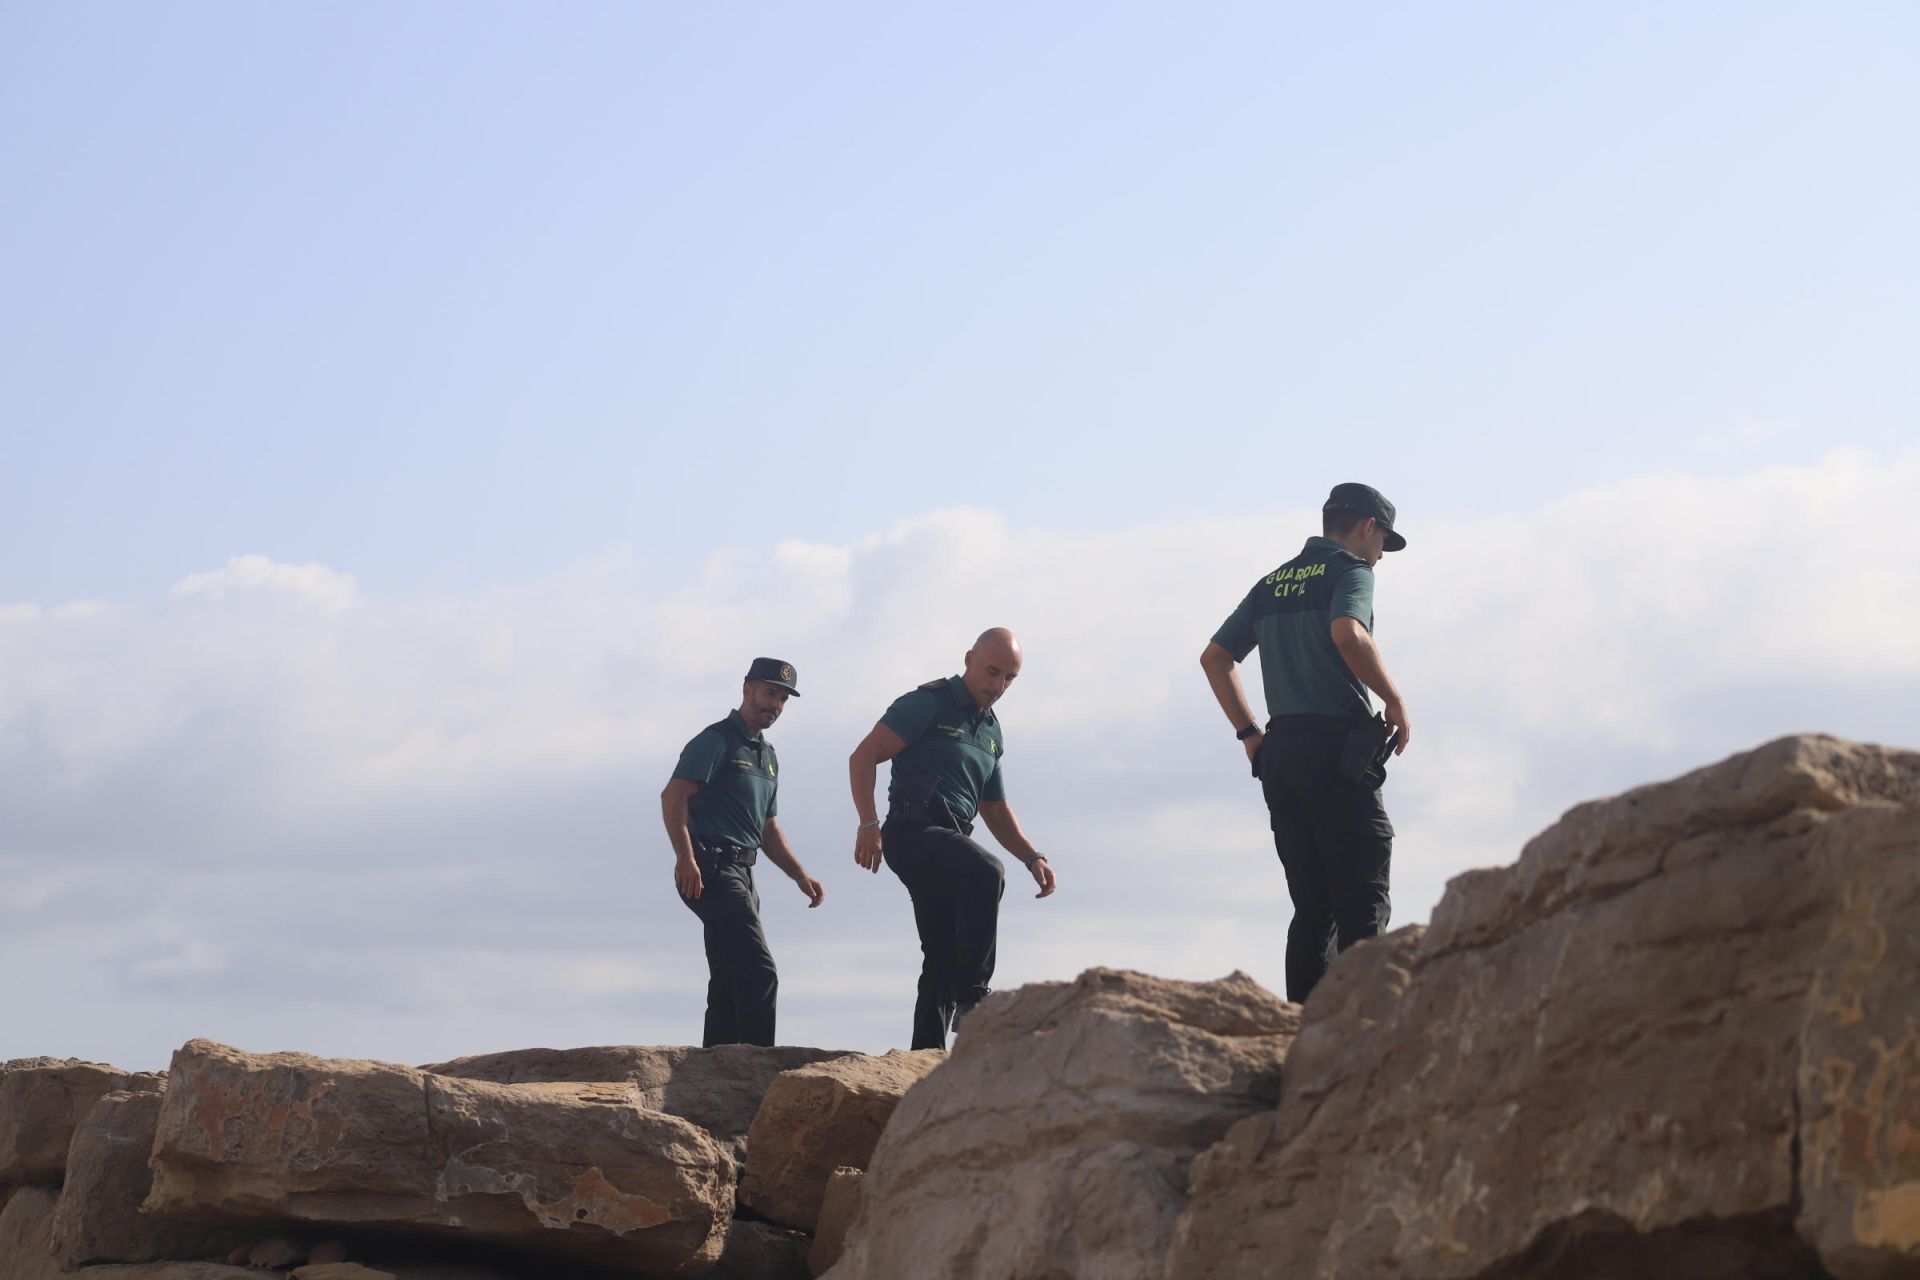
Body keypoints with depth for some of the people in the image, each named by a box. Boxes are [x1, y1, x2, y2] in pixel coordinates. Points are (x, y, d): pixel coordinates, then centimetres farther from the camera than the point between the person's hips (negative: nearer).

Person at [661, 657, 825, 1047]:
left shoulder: (767, 756, 23)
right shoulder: (718, 740, -5)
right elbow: (673, 796, -17)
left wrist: (800, 876, 17)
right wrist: (685, 857, -28)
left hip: (740, 873, 10)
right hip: (710, 869, -10)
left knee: (729, 985, 10)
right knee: (759, 972, -18)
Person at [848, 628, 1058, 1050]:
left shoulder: (992, 734, 23)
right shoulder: (929, 703, -2)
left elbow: (995, 810, 29)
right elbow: (863, 756, -9)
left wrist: (1032, 857, 13)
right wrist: (868, 823, -21)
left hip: (951, 840, 9)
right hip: (914, 831, -9)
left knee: (943, 962, 6)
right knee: (986, 872, -33)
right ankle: (972, 996, -31)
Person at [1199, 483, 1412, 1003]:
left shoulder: (1272, 583, 20)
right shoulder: (1350, 569, -2)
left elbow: (1215, 657, 18)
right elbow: (1347, 633, -22)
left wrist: (1250, 734, 18)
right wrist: (1395, 701, -12)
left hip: (1279, 750, 7)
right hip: (1337, 746, -7)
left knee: (1312, 909, 9)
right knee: (1362, 907, -7)